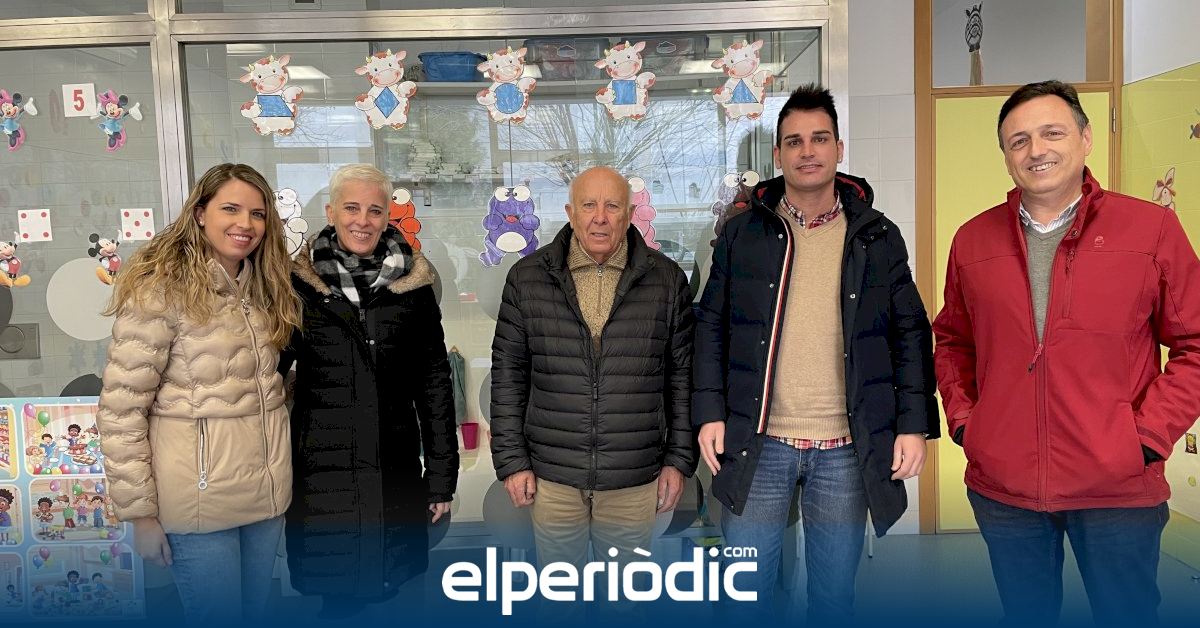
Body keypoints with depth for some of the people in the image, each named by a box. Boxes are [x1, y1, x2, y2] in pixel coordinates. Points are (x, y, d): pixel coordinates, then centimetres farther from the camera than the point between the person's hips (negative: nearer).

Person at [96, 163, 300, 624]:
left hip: (268, 495, 7)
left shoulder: (261, 287, 9)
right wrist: (140, 512, -14)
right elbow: (120, 410, -14)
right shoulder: (161, 289, -13)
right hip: (201, 498, -6)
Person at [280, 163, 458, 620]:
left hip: (397, 473, 1)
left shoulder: (413, 283, 2)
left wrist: (443, 474, 4)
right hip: (323, 475, -1)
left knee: (404, 592, 8)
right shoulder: (299, 283, 0)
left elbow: (434, 382, 4)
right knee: (338, 597, 6)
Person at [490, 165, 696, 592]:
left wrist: (679, 458, 2)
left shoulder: (667, 280, -1)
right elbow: (508, 373, 2)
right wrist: (511, 460, 0)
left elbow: (682, 373, 3)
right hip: (552, 479, 0)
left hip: (635, 482, 0)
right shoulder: (527, 278, -2)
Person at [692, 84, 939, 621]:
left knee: (834, 593, 14)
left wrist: (914, 423, -2)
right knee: (746, 589, 10)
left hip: (848, 449, 1)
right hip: (757, 443, 0)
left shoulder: (877, 236, 4)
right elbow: (711, 326, 4)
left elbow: (910, 334, 6)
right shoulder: (743, 232, 3)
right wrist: (709, 411, -5)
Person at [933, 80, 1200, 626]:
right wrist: (961, 418, 4)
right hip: (1000, 485, 3)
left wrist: (1148, 435, -9)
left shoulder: (1151, 228, -3)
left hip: (1118, 488, -2)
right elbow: (952, 340, 16)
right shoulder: (973, 240, 5)